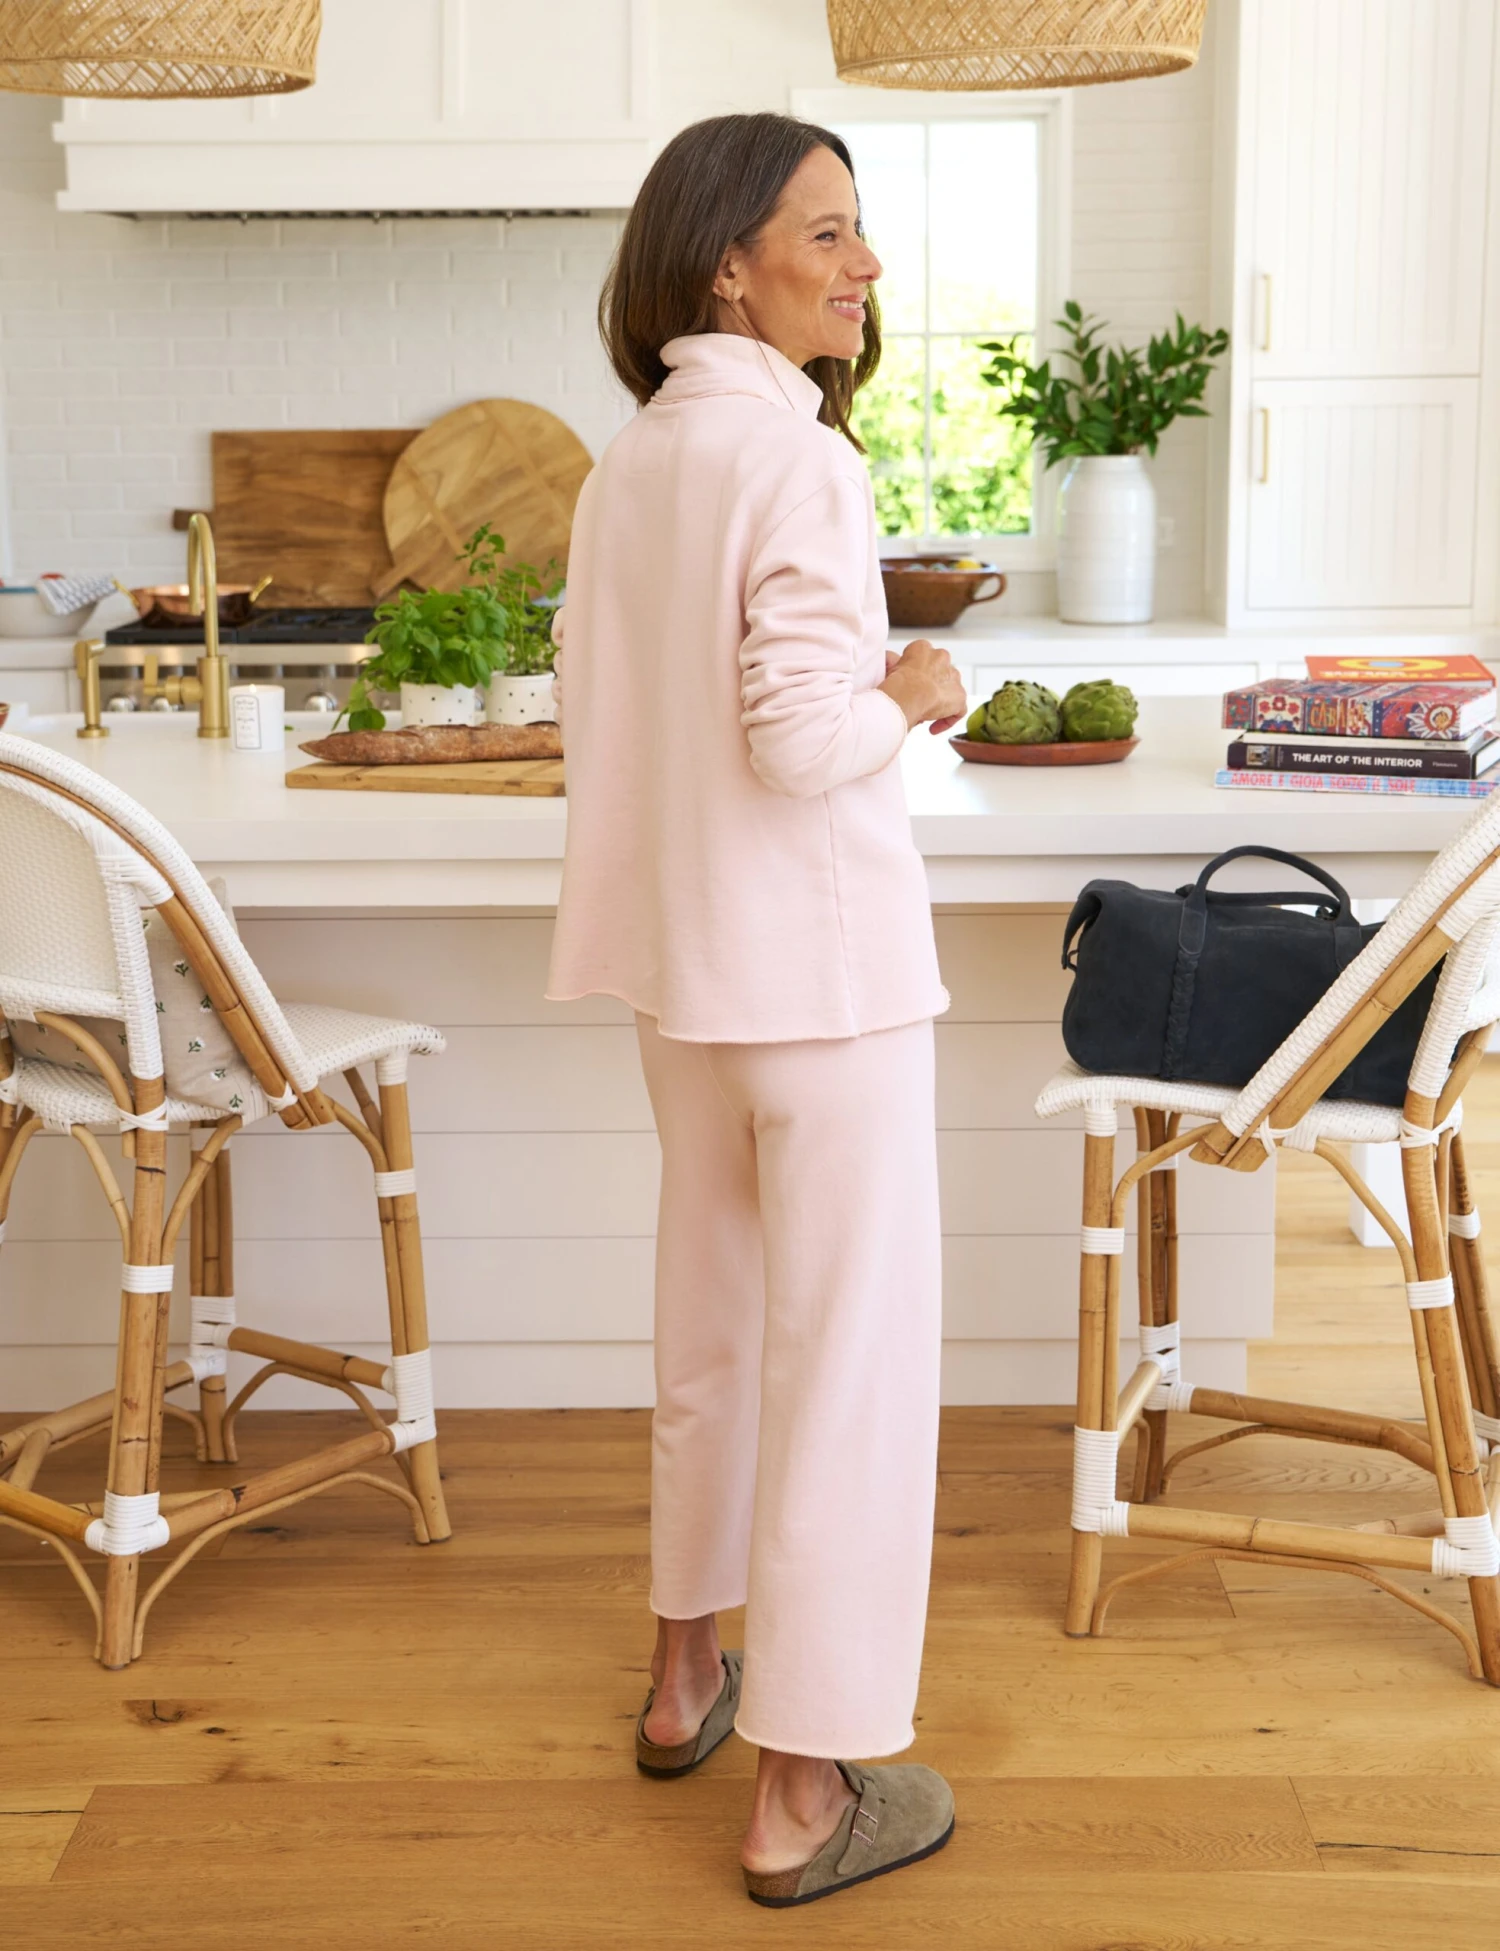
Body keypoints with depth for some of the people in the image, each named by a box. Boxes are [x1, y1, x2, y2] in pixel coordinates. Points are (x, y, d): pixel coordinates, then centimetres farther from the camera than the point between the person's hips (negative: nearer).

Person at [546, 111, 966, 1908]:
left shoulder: (627, 466, 8)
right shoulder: (798, 457, -17)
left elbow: (586, 710, 13)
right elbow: (801, 736, -24)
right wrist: (912, 696, -5)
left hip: (681, 959, 9)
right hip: (819, 960, -9)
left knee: (714, 1322, 22)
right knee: (850, 1357, 0)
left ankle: (688, 1674, 36)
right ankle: (804, 1793, 7)